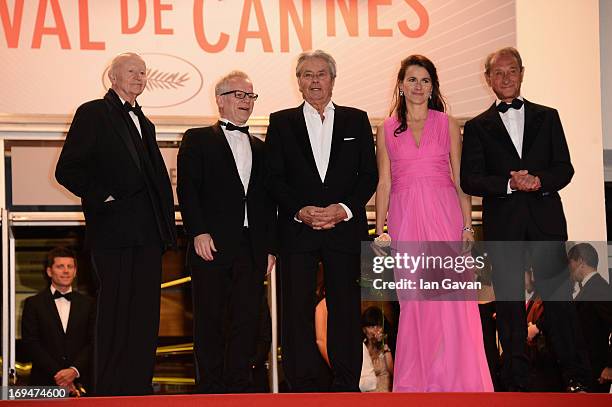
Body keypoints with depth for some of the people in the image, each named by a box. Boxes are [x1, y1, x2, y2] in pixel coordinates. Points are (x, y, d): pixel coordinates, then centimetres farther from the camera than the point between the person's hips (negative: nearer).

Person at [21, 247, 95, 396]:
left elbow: (93, 343, 5)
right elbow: (30, 343, -1)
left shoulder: (87, 304, 12)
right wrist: (56, 373, -10)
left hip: (80, 382, 1)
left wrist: (74, 370, -11)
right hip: (45, 383, -1)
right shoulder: (33, 304, 7)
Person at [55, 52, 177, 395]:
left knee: (146, 316, 5)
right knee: (116, 313, -6)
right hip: (114, 232, -7)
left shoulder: (144, 124, 23)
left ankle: (140, 390, 9)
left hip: (148, 235, 7)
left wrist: (166, 225, 13)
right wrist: (103, 197, -14)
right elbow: (68, 170, -7)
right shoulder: (93, 114, 1)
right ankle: (110, 393, -2)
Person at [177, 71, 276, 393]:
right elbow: (187, 189, -3)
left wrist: (270, 247, 10)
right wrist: (198, 232, -14)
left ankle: (238, 388, 6)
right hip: (212, 245, -4)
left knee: (246, 321, 1)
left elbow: (267, 201, 18)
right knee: (209, 321, -1)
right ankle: (210, 389, 4)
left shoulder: (259, 148, 21)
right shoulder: (198, 140, 7)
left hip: (252, 250, 4)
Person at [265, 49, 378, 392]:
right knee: (297, 309, -1)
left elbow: (369, 175, 6)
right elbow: (275, 178, 3)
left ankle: (347, 385, 7)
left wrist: (345, 209, -9)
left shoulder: (356, 120, 11)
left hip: (345, 228, 0)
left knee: (346, 309, 2)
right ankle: (302, 386, 4)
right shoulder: (282, 122, 9)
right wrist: (300, 211, -11)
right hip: (297, 231, 0)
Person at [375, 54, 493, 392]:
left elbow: (460, 180, 5)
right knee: (413, 303, 1)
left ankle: (456, 379, 2)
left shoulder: (448, 125, 8)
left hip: (444, 216, -1)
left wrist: (467, 226, -3)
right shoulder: (387, 130, 9)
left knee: (451, 300, -5)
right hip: (405, 219, 1)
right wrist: (380, 231, 1)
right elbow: (384, 183, 9)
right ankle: (417, 382, 9)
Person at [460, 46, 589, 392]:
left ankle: (575, 377, 7)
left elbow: (565, 168, 6)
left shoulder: (547, 117, 13)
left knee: (558, 297, 0)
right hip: (503, 223, 0)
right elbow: (469, 179, 0)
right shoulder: (477, 127, 9)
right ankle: (516, 382, 7)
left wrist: (539, 180, -14)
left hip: (546, 218, 0)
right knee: (510, 302, 2)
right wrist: (509, 184, -15)